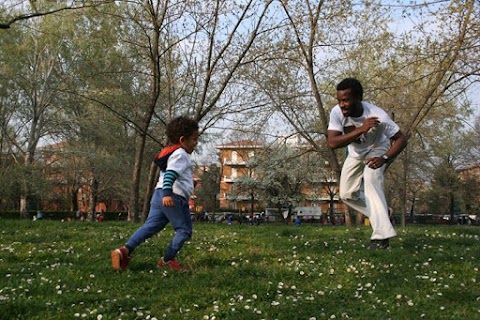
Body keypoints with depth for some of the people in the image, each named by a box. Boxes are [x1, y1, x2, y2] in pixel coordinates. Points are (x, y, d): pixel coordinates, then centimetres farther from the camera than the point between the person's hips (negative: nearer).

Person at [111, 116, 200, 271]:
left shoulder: (171, 152, 26)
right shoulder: (180, 154, -6)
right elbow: (170, 174, -21)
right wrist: (167, 193, -34)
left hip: (160, 195, 9)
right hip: (173, 197, -9)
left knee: (150, 226, 1)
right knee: (184, 230, 3)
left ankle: (125, 250, -13)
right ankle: (168, 260, 5)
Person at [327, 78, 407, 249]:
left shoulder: (377, 115, -37)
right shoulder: (337, 113, -30)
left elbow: (401, 139, -28)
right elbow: (332, 143, -40)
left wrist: (384, 158, -43)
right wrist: (361, 129, -48)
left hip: (377, 149, -4)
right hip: (355, 153, 5)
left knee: (371, 179, -31)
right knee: (347, 194, 2)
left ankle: (382, 236, -32)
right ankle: (381, 214, 25)